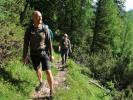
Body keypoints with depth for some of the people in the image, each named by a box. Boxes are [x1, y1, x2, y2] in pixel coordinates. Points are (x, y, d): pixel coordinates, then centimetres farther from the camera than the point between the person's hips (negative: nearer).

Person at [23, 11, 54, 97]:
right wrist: (25, 56, -7)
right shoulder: (29, 30, -10)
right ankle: (41, 83, 49)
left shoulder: (45, 29, -11)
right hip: (34, 54, 2)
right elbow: (26, 43, -7)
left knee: (48, 72, -9)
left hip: (44, 53, -2)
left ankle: (51, 91, 6)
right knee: (38, 70, 20)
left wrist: (51, 55, -3)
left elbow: (49, 42, -5)